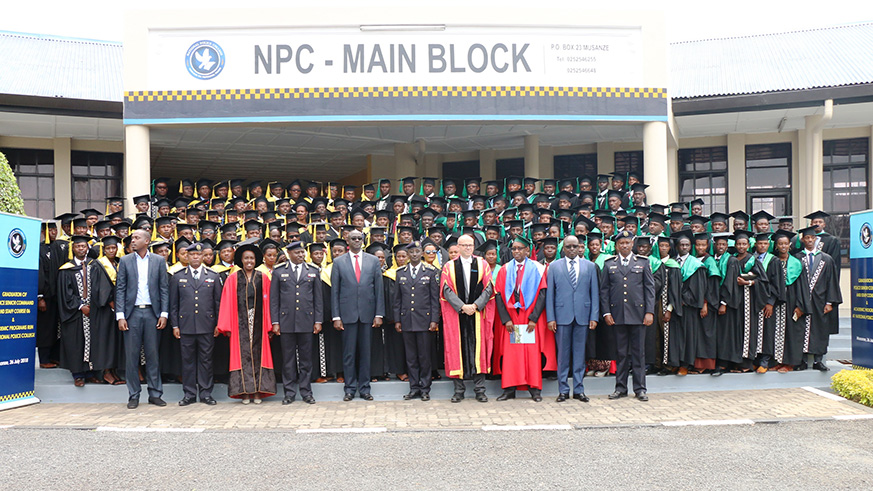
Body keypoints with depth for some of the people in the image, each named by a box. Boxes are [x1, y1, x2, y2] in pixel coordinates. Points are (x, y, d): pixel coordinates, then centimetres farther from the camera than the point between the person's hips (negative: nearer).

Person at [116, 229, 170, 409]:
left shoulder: (159, 261, 6)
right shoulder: (125, 261, 6)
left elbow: (164, 289, 5)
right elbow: (120, 289, 3)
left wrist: (164, 314, -3)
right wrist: (120, 316, -5)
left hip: (152, 313, 0)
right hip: (132, 313, 0)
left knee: (152, 354, 4)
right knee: (131, 355, 3)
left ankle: (155, 394, 13)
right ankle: (133, 396, 12)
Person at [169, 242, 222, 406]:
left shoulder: (213, 277, 8)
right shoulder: (177, 277, 8)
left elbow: (218, 302, 8)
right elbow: (173, 304, 8)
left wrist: (218, 324, 2)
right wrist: (174, 325, 2)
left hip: (207, 325, 0)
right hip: (186, 326, 0)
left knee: (206, 360, 4)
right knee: (188, 360, 5)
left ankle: (206, 393, 12)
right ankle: (189, 394, 14)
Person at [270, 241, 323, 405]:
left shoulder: (313, 271, 8)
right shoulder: (279, 271, 6)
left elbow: (318, 298, 8)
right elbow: (274, 299, 5)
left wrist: (318, 321, 2)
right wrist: (275, 322, -1)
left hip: (307, 322, 1)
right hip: (286, 322, -1)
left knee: (306, 358, 5)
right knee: (288, 359, 4)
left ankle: (306, 392, 14)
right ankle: (289, 393, 14)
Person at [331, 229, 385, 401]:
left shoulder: (373, 261, 8)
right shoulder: (338, 262, 5)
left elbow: (379, 289, 6)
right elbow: (334, 291, 3)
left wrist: (379, 314, -1)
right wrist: (336, 316, -3)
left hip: (367, 313, 1)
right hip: (347, 313, -1)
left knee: (365, 352, 6)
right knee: (349, 353, 3)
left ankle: (364, 388, 15)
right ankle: (350, 388, 13)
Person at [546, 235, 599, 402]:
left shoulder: (590, 266, 9)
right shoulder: (554, 266, 6)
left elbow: (595, 293, 7)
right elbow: (549, 294, 4)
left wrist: (594, 317, -1)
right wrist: (550, 318, -3)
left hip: (582, 316, 1)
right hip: (562, 316, -1)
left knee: (580, 353, 6)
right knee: (563, 354, 3)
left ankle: (579, 389, 15)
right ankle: (563, 390, 12)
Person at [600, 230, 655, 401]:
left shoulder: (643, 262, 9)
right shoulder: (609, 264, 9)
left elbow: (650, 288, 5)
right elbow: (604, 290, 8)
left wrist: (649, 311, -3)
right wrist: (606, 312, -1)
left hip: (638, 314, 0)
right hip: (618, 315, 1)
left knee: (638, 352, 3)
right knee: (621, 353, 6)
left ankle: (640, 388, 11)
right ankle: (621, 388, 14)